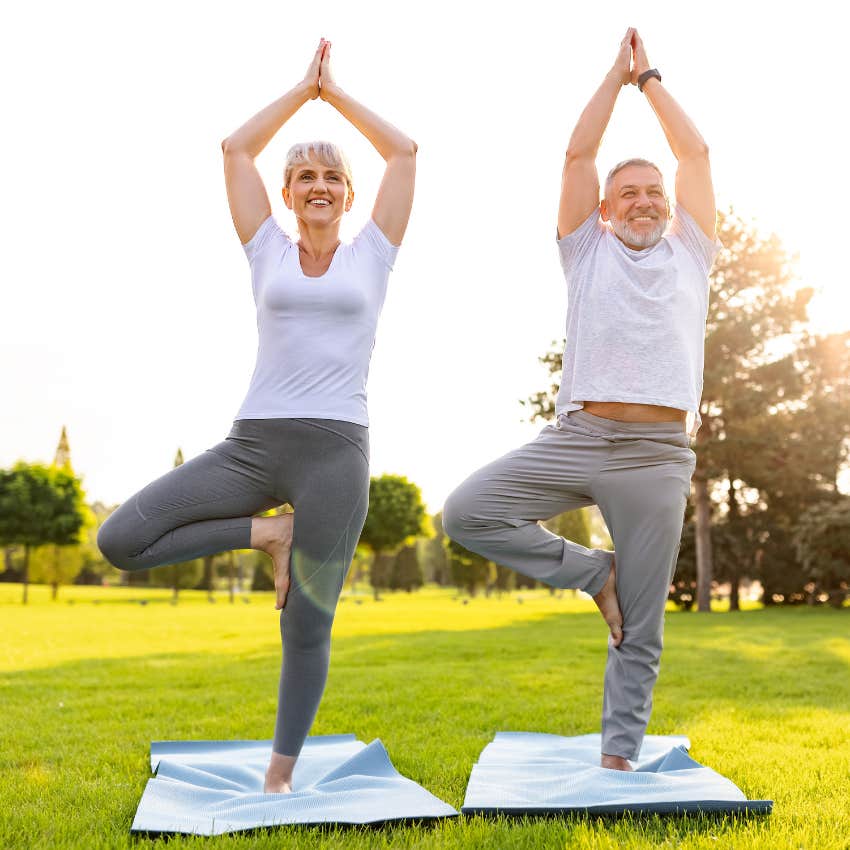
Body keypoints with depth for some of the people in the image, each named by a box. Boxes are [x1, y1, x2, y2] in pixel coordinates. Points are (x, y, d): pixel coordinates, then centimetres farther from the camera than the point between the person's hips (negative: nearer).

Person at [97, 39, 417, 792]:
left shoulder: (371, 254, 11)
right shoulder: (269, 252, 13)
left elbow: (406, 152, 12)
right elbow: (236, 148, 14)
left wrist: (336, 92, 21)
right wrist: (304, 87, 21)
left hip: (337, 452, -2)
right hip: (252, 443, 2)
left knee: (308, 625, 3)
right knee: (120, 542, -11)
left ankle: (279, 775, 22)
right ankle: (268, 532, 4)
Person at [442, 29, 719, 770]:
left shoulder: (690, 254, 19)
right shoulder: (588, 254, 16)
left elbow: (697, 153, 20)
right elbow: (578, 154, 14)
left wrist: (651, 77, 29)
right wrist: (618, 75, 22)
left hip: (659, 456, 0)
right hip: (576, 439, 1)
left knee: (639, 631, 2)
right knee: (465, 514, -14)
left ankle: (618, 758, 16)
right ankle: (593, 573, 3)